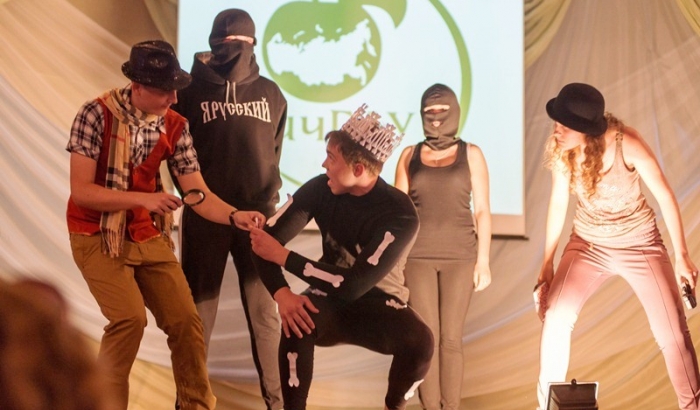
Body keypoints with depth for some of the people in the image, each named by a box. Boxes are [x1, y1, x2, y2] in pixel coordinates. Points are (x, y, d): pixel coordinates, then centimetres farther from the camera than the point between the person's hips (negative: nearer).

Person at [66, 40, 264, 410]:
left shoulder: (175, 126, -4)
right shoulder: (97, 115, -18)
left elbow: (198, 194, -5)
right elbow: (81, 191, -21)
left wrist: (234, 216, -25)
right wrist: (144, 199, -29)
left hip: (150, 238, 5)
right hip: (99, 237, -5)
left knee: (185, 320, 0)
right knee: (130, 317, -22)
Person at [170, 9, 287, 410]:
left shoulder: (270, 94, 5)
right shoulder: (192, 90, -2)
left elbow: (274, 150, 13)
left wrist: (267, 193, 4)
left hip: (257, 213, 2)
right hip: (205, 215, -2)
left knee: (265, 312, 4)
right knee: (199, 310, 3)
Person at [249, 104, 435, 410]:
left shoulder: (399, 215, -23)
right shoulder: (321, 189, -12)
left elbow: (353, 286, -27)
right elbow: (267, 239, -12)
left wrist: (283, 257, -24)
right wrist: (282, 293, -31)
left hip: (378, 305, -2)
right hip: (330, 300, 2)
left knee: (419, 341, -34)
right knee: (298, 322, -35)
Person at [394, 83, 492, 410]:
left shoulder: (470, 155, 4)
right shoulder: (410, 155, 8)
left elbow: (482, 211, 2)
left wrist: (483, 260, -5)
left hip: (459, 257, -1)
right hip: (418, 257, 1)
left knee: (450, 338, -3)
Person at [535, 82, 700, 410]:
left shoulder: (627, 144, -27)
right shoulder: (561, 149, -16)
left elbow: (665, 196, -16)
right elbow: (558, 203, -2)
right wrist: (547, 263, 2)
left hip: (640, 244, -2)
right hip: (588, 244, 3)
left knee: (672, 331, -8)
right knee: (556, 315, -16)